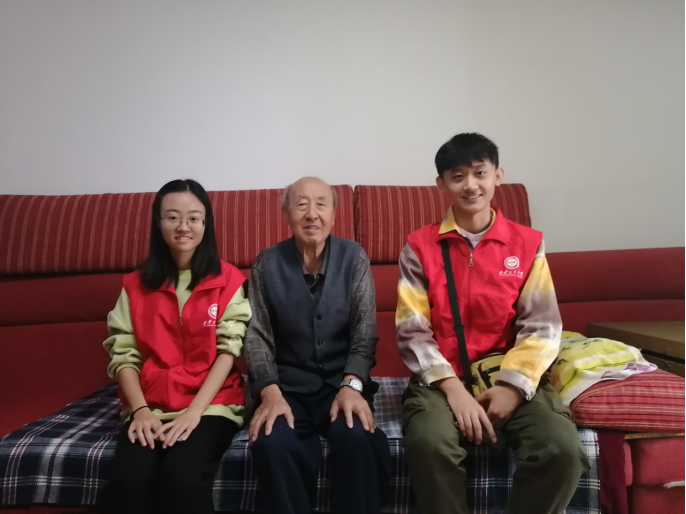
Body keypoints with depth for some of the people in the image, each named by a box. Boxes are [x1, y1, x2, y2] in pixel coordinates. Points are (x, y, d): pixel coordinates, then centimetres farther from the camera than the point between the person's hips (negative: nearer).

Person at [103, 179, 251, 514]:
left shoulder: (228, 279, 2)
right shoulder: (136, 284, 9)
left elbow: (229, 350, -6)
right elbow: (123, 354, 4)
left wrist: (194, 411, -16)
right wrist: (139, 409, -12)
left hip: (211, 403, -2)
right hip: (150, 406, 2)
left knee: (182, 476, -29)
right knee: (128, 480, -26)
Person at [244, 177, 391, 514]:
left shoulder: (354, 258, 0)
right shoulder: (267, 264, 1)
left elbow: (365, 332, -4)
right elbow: (257, 336, -2)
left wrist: (352, 385, -20)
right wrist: (270, 392, -18)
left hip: (342, 380, 0)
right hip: (288, 383, 0)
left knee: (357, 439, -29)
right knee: (273, 443, -29)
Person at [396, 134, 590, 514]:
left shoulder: (528, 244, 5)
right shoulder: (419, 247, 1)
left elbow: (541, 327, 0)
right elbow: (412, 332, -4)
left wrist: (512, 387, -13)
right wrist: (453, 389, -16)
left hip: (512, 379, 2)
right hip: (442, 379, -1)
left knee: (564, 449, -24)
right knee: (429, 444, -31)